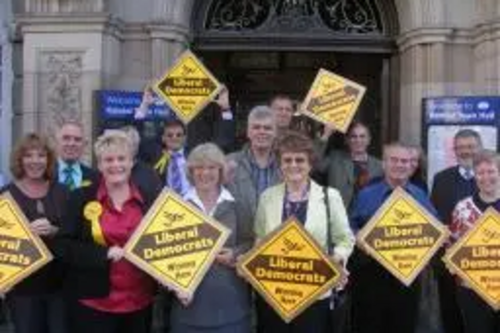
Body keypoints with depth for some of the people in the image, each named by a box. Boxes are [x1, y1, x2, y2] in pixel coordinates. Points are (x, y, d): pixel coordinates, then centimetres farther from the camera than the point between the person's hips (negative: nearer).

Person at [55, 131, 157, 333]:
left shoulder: (148, 200, 5)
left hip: (139, 302, 3)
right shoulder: (81, 198, -2)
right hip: (94, 302, -2)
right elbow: (63, 246, -6)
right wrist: (105, 253, -18)